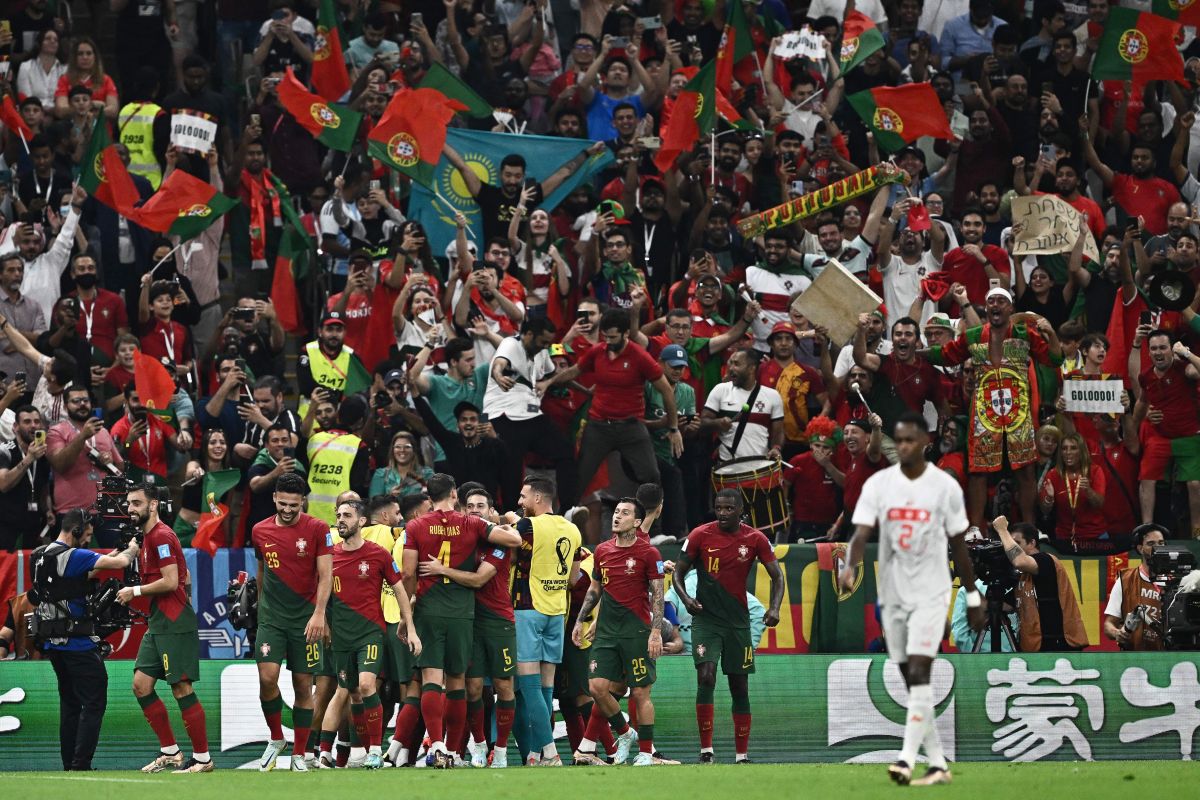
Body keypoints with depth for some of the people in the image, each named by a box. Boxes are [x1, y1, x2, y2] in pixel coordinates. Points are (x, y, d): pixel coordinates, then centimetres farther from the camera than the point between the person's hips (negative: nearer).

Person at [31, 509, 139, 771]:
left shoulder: (41, 556, 11)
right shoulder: (72, 556, -16)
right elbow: (120, 563, -17)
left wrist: (113, 555, 14)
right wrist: (131, 550, 4)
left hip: (52, 642, 9)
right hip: (77, 642, -9)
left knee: (69, 704, 14)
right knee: (94, 703, -5)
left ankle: (69, 764, 13)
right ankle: (81, 765, -11)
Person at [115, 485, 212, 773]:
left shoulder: (161, 536, -13)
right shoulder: (148, 537, 17)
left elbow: (171, 581, -20)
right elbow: (185, 578, 25)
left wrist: (135, 591, -10)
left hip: (174, 625, -10)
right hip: (158, 624, 10)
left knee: (182, 688, -7)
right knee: (141, 685, 7)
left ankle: (202, 758, -2)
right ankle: (170, 751, 13)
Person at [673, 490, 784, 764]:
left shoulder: (755, 539, -2)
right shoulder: (700, 535, -5)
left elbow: (777, 576, 3)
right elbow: (678, 572, 3)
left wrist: (775, 608, -13)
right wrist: (685, 598, -17)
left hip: (738, 619, 2)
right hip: (706, 617, -2)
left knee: (740, 687, 6)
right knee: (706, 677, -19)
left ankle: (742, 756, 14)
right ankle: (706, 750, -13)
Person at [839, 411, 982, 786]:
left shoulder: (945, 487, -3)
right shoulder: (878, 484, 0)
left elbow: (959, 545, 4)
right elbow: (862, 532, -10)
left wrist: (972, 596, 8)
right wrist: (850, 567, -30)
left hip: (930, 593, -3)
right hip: (893, 593, 3)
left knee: (919, 674, -15)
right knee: (912, 681, 6)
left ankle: (907, 759, -18)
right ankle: (938, 764, 14)